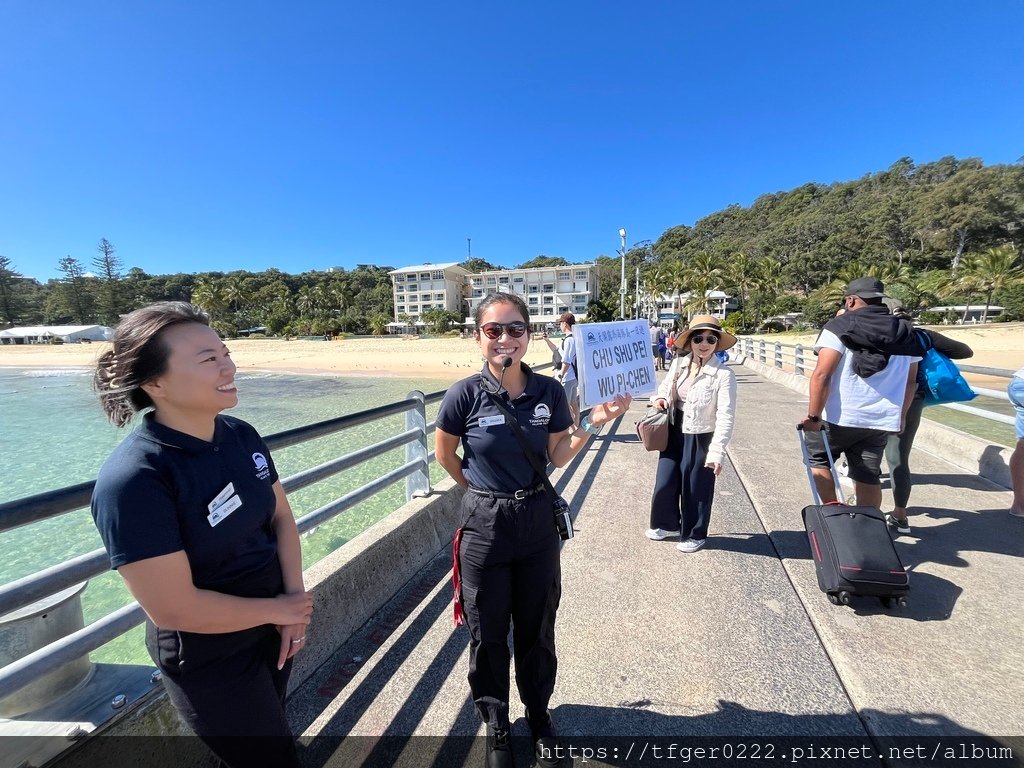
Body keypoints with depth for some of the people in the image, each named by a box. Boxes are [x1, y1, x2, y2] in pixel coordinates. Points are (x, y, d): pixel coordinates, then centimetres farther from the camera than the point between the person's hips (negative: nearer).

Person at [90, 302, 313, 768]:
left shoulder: (241, 435, -9)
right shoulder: (133, 481, -29)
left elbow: (281, 517, -1)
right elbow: (173, 609, -28)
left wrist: (294, 605, -12)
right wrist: (280, 609, -17)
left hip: (272, 629, 6)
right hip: (210, 661, -6)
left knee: (265, 729, 30)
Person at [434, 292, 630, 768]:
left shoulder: (549, 392, -8)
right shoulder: (465, 395, -16)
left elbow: (558, 458, 0)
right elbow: (445, 455, 0)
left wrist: (591, 425, -14)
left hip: (538, 522, 2)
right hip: (484, 527, -2)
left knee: (537, 629, 19)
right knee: (488, 634, 15)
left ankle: (539, 715, 47)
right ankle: (496, 724, 43)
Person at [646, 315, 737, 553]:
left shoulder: (724, 375, -18)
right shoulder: (678, 364, -2)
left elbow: (725, 416, -20)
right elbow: (665, 386, 17)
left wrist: (717, 452, -24)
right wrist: (659, 398, -7)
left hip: (701, 439, -5)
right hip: (674, 434, 5)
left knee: (696, 490, 11)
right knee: (664, 483, 15)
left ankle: (695, 534, 36)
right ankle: (668, 524, 41)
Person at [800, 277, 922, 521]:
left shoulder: (841, 326, -8)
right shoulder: (905, 333, 11)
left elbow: (822, 375, -17)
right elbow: (910, 381, 15)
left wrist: (814, 416, -14)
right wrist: (900, 415, 26)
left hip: (840, 417, -5)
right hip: (881, 421, 5)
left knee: (817, 458, 16)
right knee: (868, 476, 13)